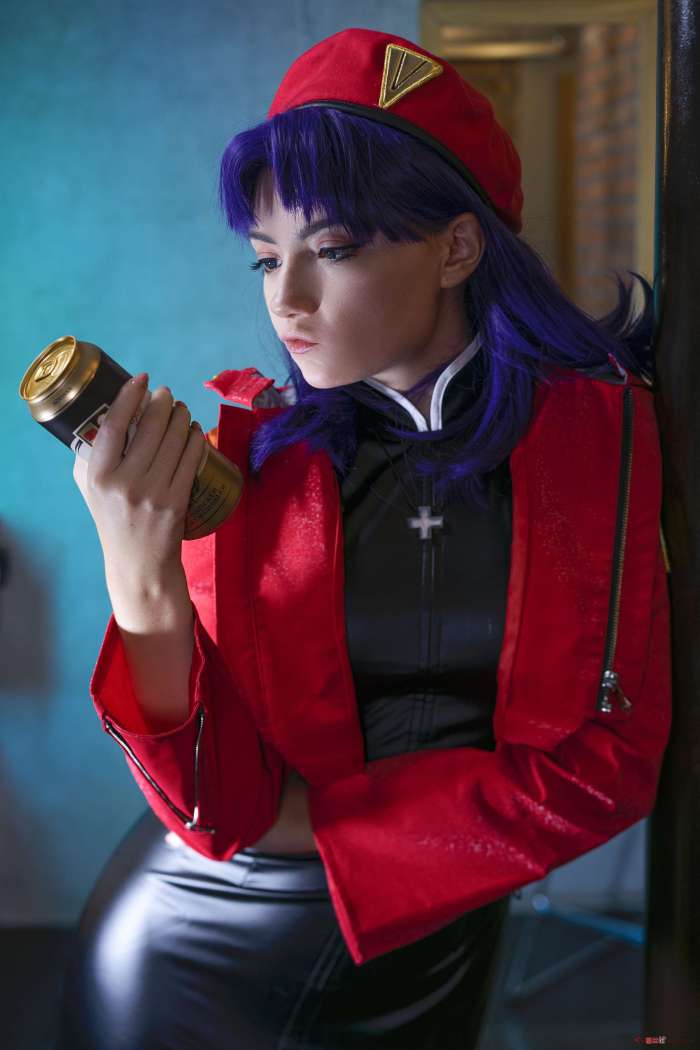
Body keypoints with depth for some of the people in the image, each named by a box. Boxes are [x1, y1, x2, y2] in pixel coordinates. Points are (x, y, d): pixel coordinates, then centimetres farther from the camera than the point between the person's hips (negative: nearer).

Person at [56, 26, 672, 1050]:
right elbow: (212, 801, -15)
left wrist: (311, 813, -13)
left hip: (433, 939, 0)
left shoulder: (601, 431, -12)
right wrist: (142, 582, -32)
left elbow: (609, 762, -11)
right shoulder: (245, 446, -11)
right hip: (191, 940, 0)